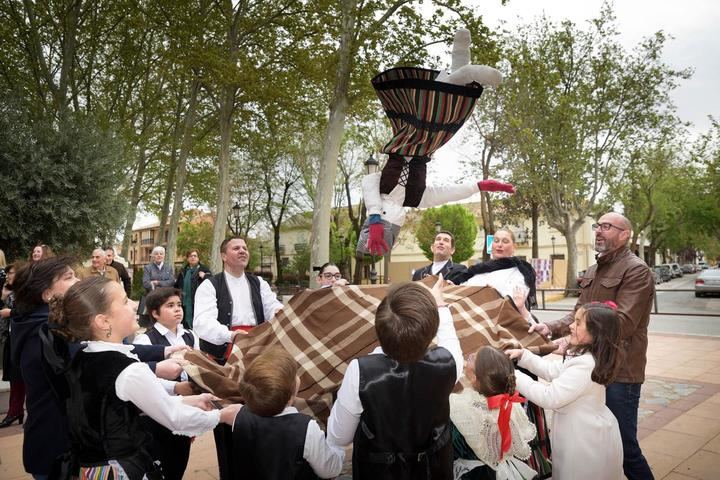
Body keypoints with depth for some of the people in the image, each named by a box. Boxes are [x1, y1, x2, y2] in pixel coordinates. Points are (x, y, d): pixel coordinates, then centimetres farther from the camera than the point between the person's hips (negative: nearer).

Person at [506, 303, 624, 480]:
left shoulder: (585, 366, -30)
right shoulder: (584, 355, 3)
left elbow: (549, 397, -29)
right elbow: (553, 371, 10)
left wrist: (512, 375, -25)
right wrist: (524, 355, 0)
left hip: (588, 440, -10)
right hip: (586, 434, 10)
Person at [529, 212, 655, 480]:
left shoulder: (636, 271, -13)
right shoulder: (593, 271, 15)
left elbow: (622, 323, -23)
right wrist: (552, 328, -6)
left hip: (620, 372, -8)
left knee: (624, 445, 4)